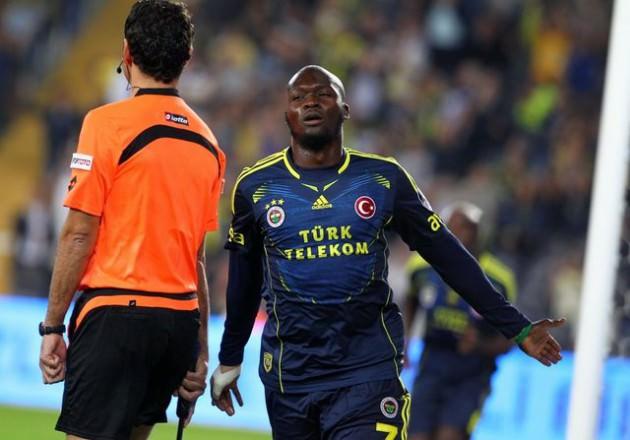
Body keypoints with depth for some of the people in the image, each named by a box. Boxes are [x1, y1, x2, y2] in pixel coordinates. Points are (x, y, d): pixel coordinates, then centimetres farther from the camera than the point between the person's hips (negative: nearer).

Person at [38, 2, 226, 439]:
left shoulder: (108, 123, -6)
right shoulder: (207, 143, 13)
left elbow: (79, 234, -8)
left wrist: (52, 326, -3)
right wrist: (200, 351, 20)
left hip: (115, 312, -6)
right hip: (180, 320, 7)